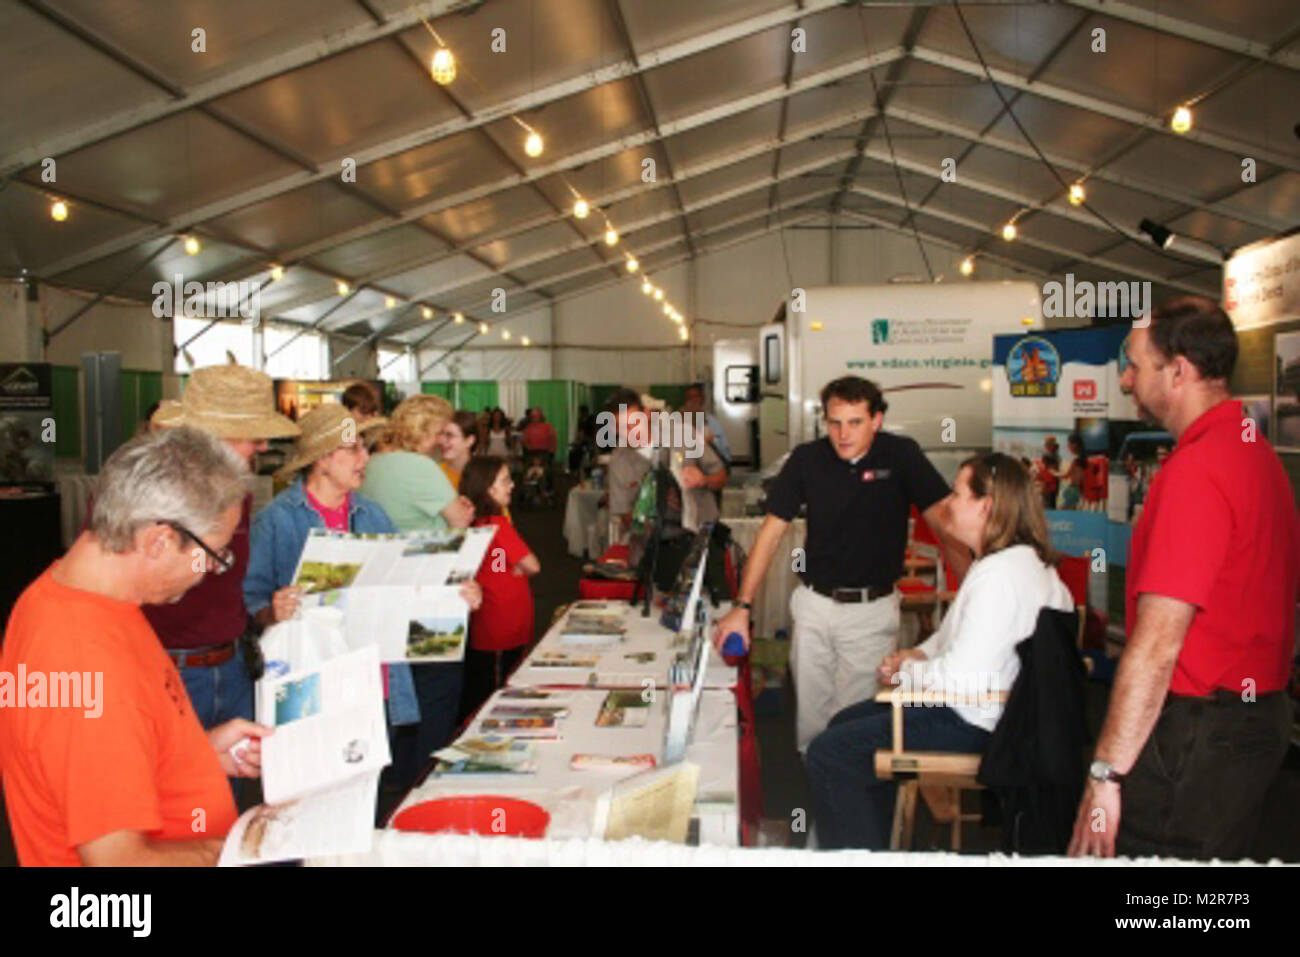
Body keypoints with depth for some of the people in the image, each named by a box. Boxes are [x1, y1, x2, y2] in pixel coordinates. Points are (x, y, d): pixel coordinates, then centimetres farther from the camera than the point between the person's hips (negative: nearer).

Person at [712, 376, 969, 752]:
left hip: (872, 609, -2)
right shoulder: (807, 459, -3)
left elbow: (943, 521, -12)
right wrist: (742, 606, -6)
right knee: (810, 718, 11)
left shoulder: (900, 454, -8)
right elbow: (771, 531, -2)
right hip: (814, 604, 3)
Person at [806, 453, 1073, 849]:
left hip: (974, 724, -11)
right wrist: (918, 654, 6)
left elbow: (958, 678, -29)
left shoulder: (1001, 575, -25)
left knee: (827, 754, -12)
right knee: (845, 724, 21)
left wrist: (905, 673, -10)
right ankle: (874, 844, 30)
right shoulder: (1017, 561, 11)